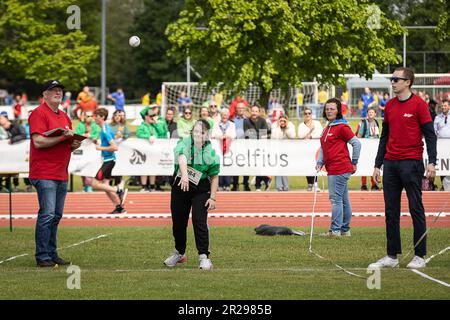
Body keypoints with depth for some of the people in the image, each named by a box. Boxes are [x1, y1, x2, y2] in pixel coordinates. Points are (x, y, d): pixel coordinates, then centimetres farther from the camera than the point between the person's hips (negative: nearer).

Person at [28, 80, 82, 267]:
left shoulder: (64, 117, 20)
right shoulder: (39, 114, -6)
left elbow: (68, 143, 28)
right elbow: (38, 142, -16)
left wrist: (74, 144, 4)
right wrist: (62, 137, -19)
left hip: (62, 174, 8)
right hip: (44, 174, -8)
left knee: (56, 216, 9)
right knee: (47, 215, -12)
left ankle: (52, 254, 14)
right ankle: (42, 257, -9)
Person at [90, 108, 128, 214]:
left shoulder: (105, 131, -18)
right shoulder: (105, 128, 12)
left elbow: (114, 147, -25)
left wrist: (101, 148, -17)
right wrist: (98, 143, 13)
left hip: (108, 160, -10)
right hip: (107, 160, 10)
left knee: (95, 184, -9)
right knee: (105, 186, 11)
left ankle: (119, 190, -6)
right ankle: (119, 208, 14)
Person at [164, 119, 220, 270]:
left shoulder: (211, 153, -9)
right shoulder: (184, 143, -13)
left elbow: (214, 177, -3)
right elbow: (182, 158, -33)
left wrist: (212, 197, -9)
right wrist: (184, 175, -52)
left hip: (201, 190, -1)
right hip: (180, 187, 2)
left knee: (199, 221, -15)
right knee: (178, 222, 11)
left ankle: (204, 257, -10)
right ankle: (179, 253, 33)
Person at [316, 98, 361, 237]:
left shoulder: (342, 127, -10)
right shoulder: (327, 128, 17)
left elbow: (356, 143, -12)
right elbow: (323, 147, 23)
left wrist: (354, 163, -6)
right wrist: (320, 162, 7)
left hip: (340, 168, -9)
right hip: (333, 169, 9)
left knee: (335, 198, -9)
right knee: (343, 200, 13)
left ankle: (335, 230, -8)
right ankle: (345, 230, 17)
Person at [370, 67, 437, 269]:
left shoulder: (418, 104, -5)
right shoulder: (389, 106, 13)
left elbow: (430, 135, -7)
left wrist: (432, 162, -17)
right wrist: (378, 165, 17)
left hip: (411, 162, -6)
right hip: (391, 163, 6)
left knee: (416, 209, -2)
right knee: (391, 211, 5)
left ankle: (420, 256, 2)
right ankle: (392, 256, 10)